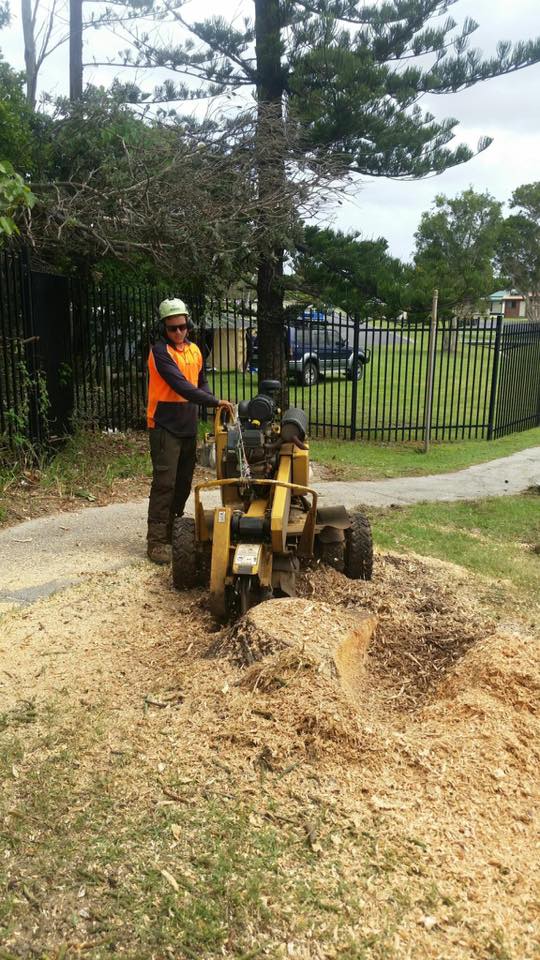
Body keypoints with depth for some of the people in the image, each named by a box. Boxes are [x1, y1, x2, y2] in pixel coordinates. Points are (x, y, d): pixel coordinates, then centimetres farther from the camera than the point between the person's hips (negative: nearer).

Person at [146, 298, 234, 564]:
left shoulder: (194, 350, 10)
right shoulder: (160, 351, -13)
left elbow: (200, 382, 19)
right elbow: (180, 385, -24)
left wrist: (209, 401, -2)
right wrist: (215, 402, -27)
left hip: (188, 425, 7)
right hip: (165, 425, -7)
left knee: (183, 482, 12)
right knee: (164, 483, -9)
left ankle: (173, 530, 26)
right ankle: (156, 540, -4)